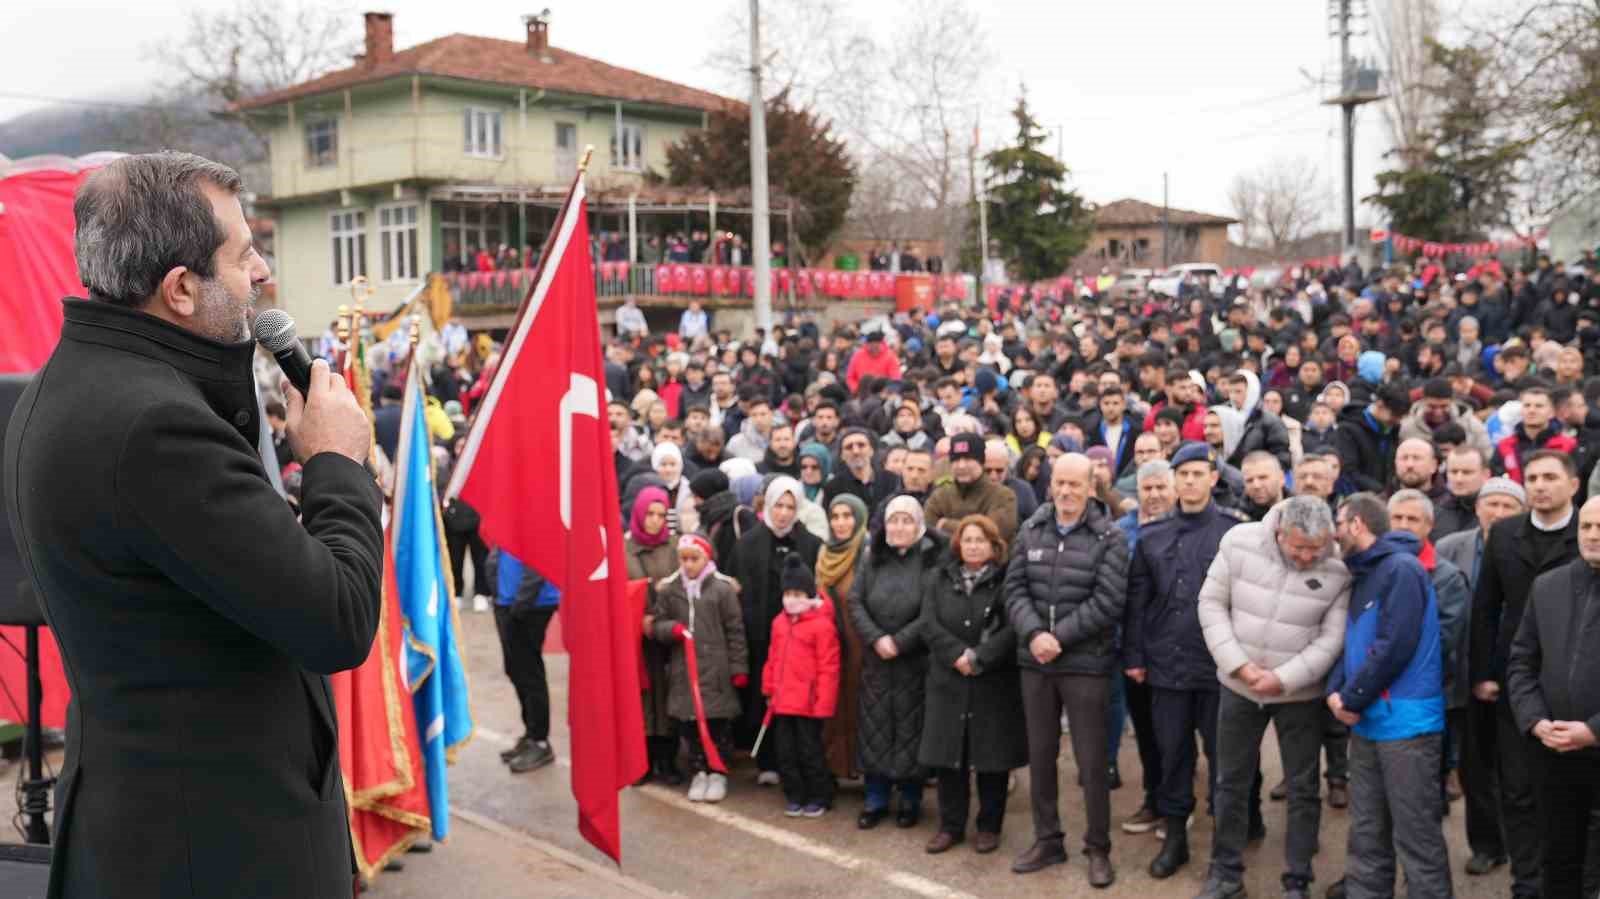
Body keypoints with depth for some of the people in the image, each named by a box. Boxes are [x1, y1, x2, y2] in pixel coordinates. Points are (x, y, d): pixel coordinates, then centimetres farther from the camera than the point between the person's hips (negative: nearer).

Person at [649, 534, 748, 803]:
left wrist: (739, 668, -3)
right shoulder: (668, 589, 4)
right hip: (682, 669, 3)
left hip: (715, 669, -3)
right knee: (688, 723, 6)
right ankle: (699, 771, 20)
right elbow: (656, 623, 9)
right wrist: (671, 629, -13)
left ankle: (717, 773, 17)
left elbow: (735, 630, -2)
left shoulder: (723, 588, -4)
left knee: (717, 723, 4)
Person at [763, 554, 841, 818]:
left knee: (810, 752, 4)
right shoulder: (780, 622, 7)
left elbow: (828, 668, -14)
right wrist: (769, 690, 15)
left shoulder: (822, 625, -14)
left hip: (809, 703, -6)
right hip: (782, 702, 6)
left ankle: (819, 797, 20)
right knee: (786, 752, 12)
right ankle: (795, 796, 26)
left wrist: (823, 702, -14)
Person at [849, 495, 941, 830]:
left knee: (910, 727, 3)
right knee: (875, 728, 7)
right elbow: (855, 602, 2)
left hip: (915, 661, -4)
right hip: (875, 660, 4)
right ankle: (876, 799, 18)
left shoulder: (932, 560, -6)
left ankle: (910, 799, 18)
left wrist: (899, 642, -15)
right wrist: (876, 639, -11)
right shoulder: (874, 559, 8)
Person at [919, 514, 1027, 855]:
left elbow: (1012, 629, -13)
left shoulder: (1006, 581, -2)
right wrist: (957, 654, -14)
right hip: (948, 682, 3)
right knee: (948, 754, 6)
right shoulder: (941, 579, 11)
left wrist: (979, 658, -18)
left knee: (991, 757, 4)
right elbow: (929, 623, -1)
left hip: (994, 683, -3)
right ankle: (951, 825, 19)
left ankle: (989, 827, 18)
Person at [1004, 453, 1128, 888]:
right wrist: (1034, 634, -15)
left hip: (1085, 664, -4)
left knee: (1092, 760, 4)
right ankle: (1047, 841, 28)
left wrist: (1057, 637, -17)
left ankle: (1098, 848, 19)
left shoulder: (1109, 538, -7)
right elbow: (1014, 589, 2)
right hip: (1034, 662, 4)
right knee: (1040, 755, 13)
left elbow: (1108, 602, -14)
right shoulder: (1030, 531, 5)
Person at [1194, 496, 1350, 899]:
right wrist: (1240, 665, -15)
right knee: (1231, 783, 13)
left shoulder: (1340, 568, -17)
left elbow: (1332, 639, -13)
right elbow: (1212, 604, -7)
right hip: (1239, 685, 2)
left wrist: (1283, 679, -19)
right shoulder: (1239, 542, -14)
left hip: (1300, 693, -1)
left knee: (1302, 789, 8)